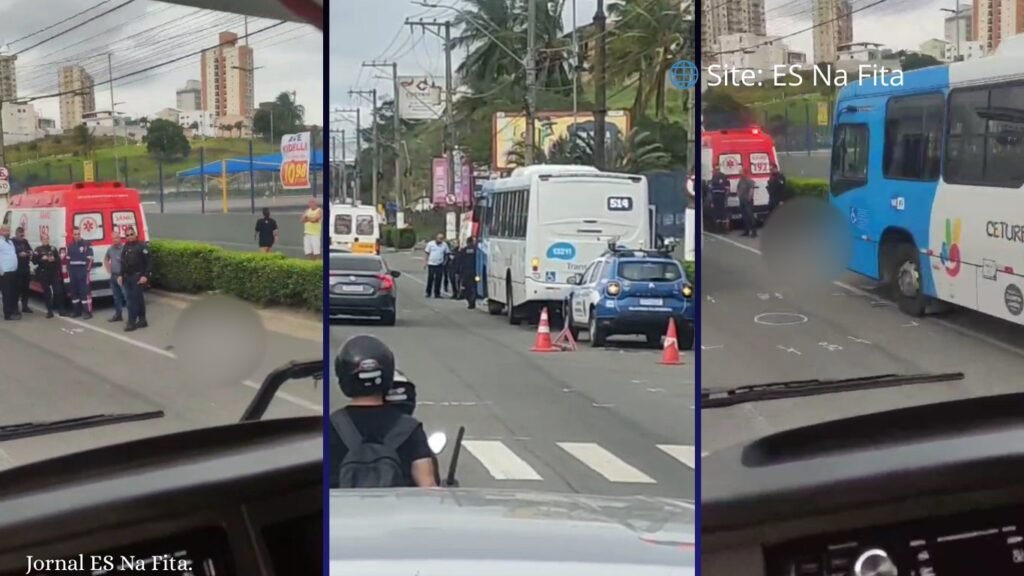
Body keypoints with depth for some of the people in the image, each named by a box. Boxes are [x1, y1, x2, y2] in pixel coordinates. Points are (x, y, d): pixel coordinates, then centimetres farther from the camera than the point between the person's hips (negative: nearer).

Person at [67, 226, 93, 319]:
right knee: (74, 291, 8)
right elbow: (68, 260, 18)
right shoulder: (70, 246, 13)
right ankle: (77, 310, 16)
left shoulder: (86, 244, -4)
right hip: (73, 271, 6)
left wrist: (87, 271, -13)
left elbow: (90, 259, -7)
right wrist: (68, 271, 11)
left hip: (82, 271, -6)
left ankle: (87, 311, -10)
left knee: (84, 291, -9)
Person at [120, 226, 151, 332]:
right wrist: (121, 275, 15)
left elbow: (148, 262, -11)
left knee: (133, 299, -10)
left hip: (138, 277, -7)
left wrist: (145, 276, -18)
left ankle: (132, 322, -11)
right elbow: (123, 263, 22)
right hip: (127, 277, 7)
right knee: (138, 299, 12)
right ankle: (142, 320, 17)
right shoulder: (126, 247, 16)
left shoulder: (142, 246, -7)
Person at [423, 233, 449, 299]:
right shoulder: (430, 244, -2)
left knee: (438, 280, 0)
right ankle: (428, 293, 13)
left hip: (440, 265, 1)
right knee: (430, 279, 3)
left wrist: (445, 262, 2)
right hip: (431, 264, -1)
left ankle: (437, 294, 7)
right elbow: (427, 253, 4)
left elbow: (447, 254, 11)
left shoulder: (445, 245, 1)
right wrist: (426, 262, -1)